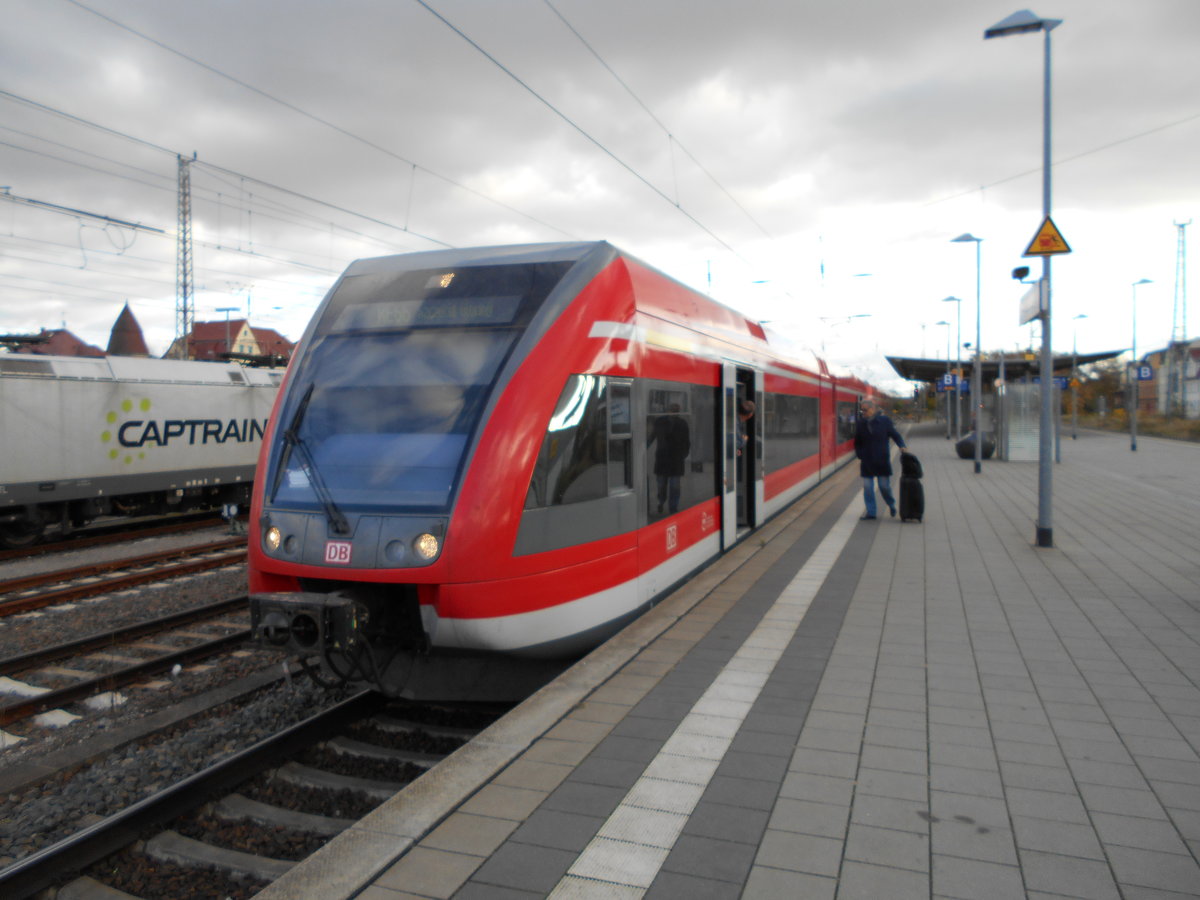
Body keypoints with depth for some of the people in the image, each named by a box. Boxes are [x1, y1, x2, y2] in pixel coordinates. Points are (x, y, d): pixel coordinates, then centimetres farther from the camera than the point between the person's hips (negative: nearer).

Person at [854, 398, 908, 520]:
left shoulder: (884, 421, -4)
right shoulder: (861, 423, 2)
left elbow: (895, 435, 1)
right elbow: (857, 443, 11)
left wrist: (902, 446, -15)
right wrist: (860, 456, 3)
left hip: (882, 461, -2)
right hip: (866, 462, 2)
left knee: (884, 486, 2)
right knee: (867, 487, 2)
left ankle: (891, 504, 30)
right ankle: (870, 511, 11)